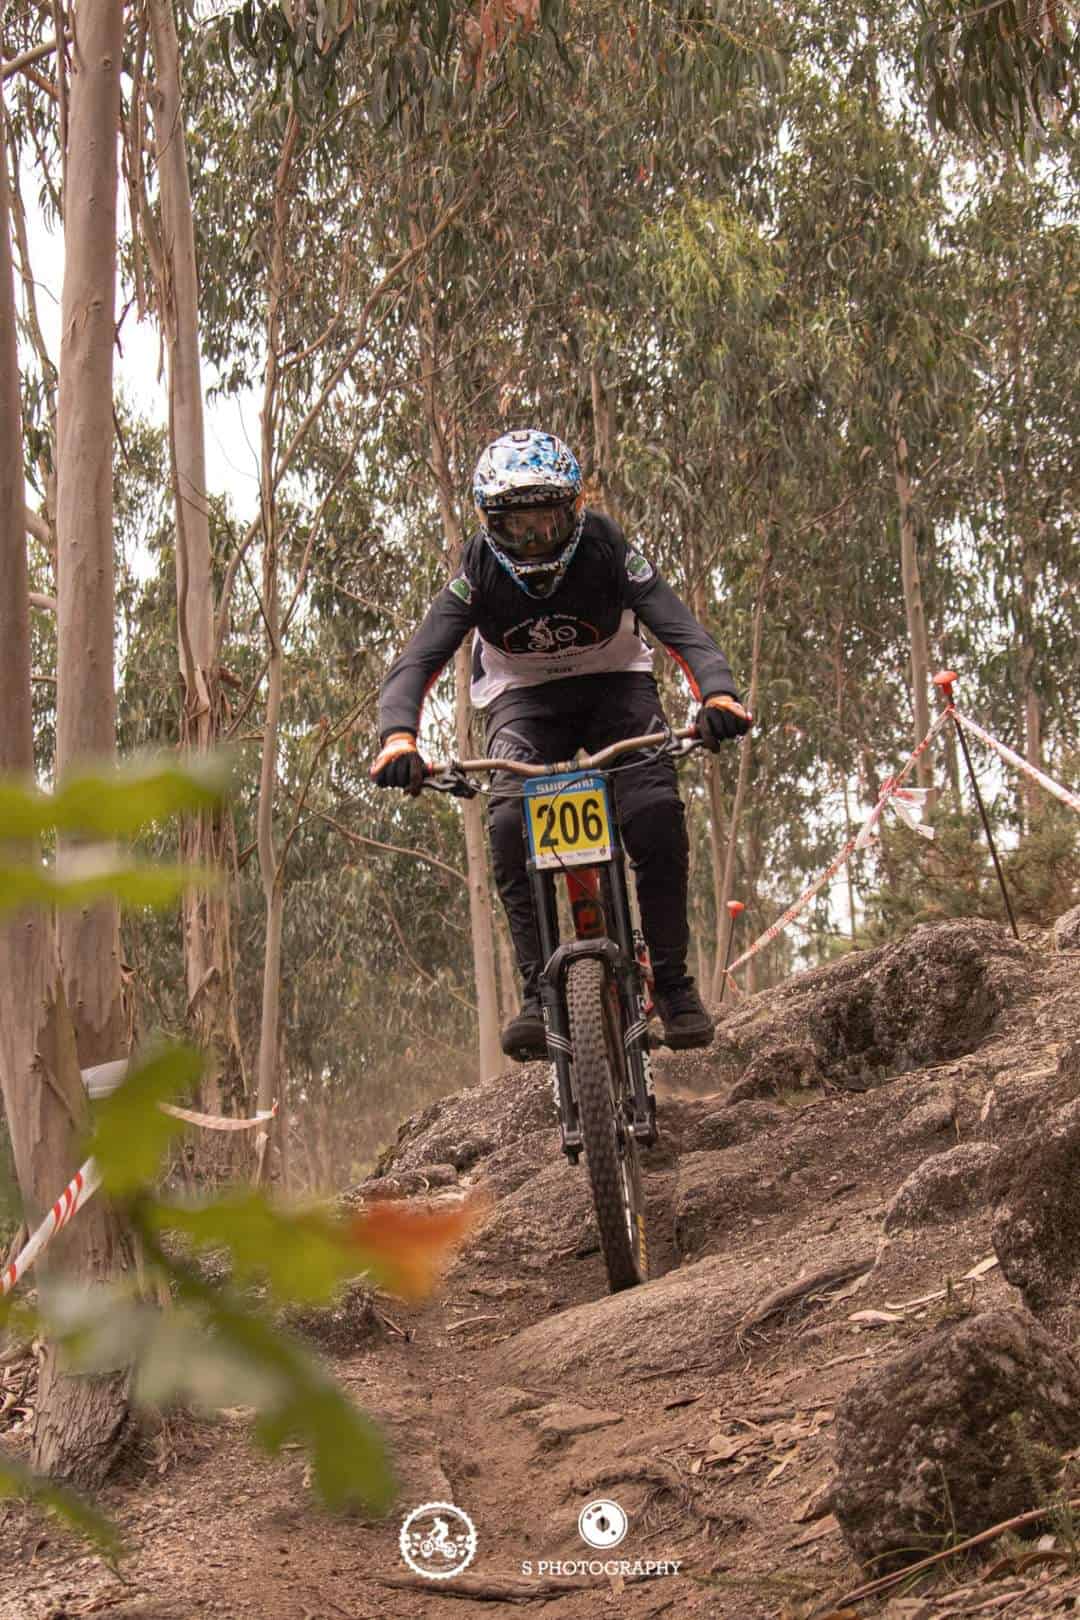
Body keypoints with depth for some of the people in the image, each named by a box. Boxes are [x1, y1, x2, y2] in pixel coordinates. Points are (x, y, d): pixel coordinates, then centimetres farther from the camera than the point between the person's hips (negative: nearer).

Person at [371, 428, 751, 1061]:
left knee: (656, 812, -25)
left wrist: (718, 693, -55)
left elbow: (681, 628, -35)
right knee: (511, 824, -26)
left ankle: (673, 980, -10)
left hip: (614, 682, -1)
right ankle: (538, 991, -19)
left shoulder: (605, 547, -26)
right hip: (524, 695, 1)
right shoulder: (480, 569, -23)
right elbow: (416, 662, -30)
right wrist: (399, 736, -50)